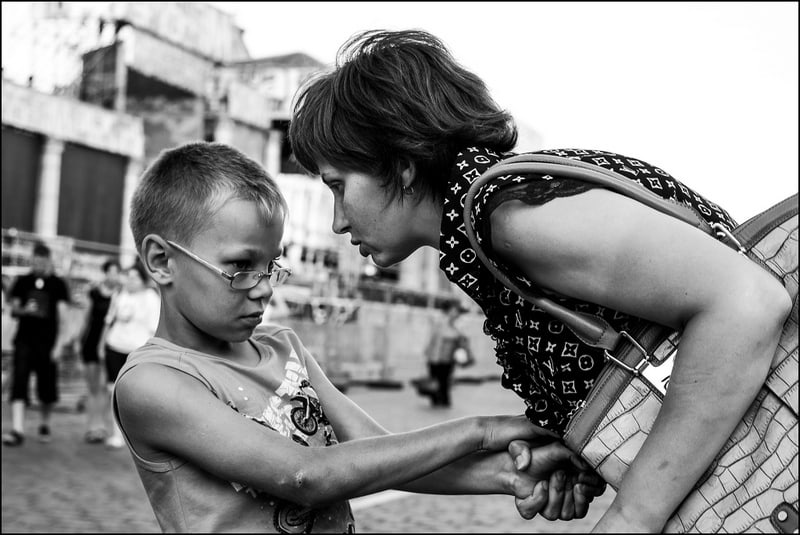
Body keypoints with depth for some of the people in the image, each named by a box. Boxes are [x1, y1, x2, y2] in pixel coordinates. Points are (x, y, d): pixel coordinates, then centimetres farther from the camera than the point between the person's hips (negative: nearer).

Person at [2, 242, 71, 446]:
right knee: (18, 384, -9)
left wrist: (59, 344, -8)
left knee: (47, 387, 5)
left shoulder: (58, 284, 1)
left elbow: (62, 316, -1)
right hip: (24, 341, 1)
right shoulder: (22, 282, 8)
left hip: (47, 343, -1)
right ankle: (17, 431, -11)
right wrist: (24, 310, -13)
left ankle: (44, 425, 25)